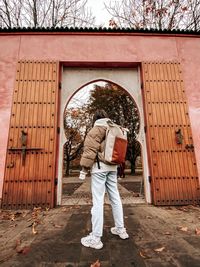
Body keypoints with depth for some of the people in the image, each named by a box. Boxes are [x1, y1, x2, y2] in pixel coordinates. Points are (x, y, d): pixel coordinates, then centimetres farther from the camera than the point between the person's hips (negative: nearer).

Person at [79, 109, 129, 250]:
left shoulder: (96, 129, -4)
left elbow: (90, 149, -12)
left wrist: (84, 168, -10)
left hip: (99, 166, -7)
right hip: (112, 167, 7)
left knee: (98, 201, -4)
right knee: (115, 197, 15)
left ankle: (95, 238, 4)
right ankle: (121, 229, 28)